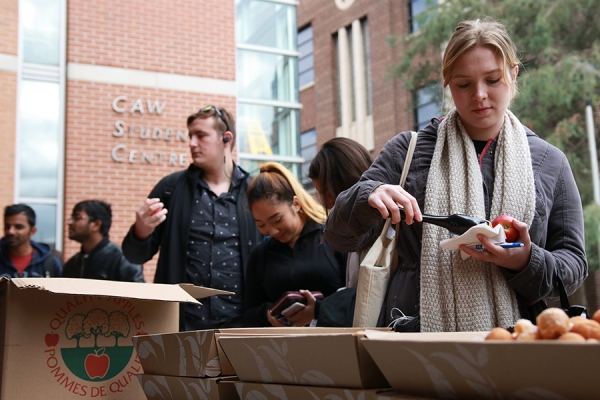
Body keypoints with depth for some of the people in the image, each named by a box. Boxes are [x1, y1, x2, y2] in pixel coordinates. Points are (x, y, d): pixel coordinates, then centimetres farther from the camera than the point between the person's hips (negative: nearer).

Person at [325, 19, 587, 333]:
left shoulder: (549, 162, 12)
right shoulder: (408, 151, 8)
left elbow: (574, 263, 14)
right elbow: (338, 237, 7)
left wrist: (527, 262, -7)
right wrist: (369, 197, -14)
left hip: (511, 343, 1)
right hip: (417, 332, -1)